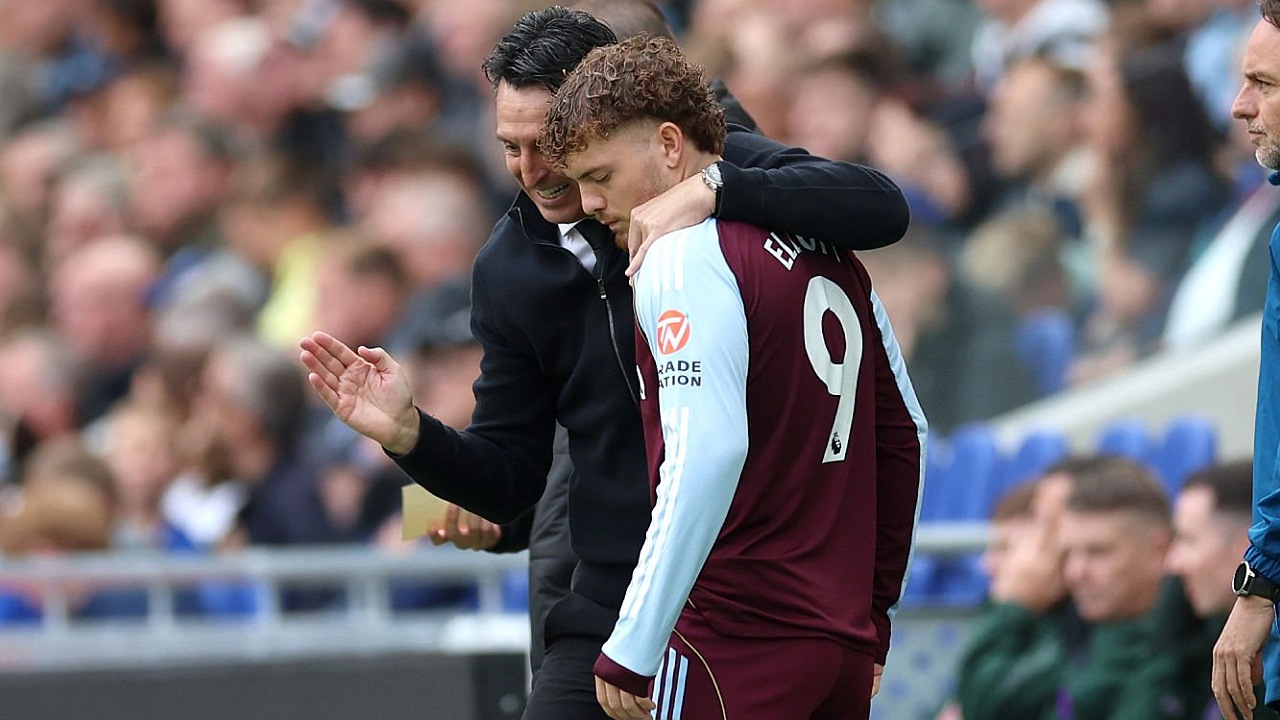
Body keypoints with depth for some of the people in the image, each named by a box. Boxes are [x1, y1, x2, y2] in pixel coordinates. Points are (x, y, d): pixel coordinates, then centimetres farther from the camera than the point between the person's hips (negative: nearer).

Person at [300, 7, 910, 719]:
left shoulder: (720, 171, -7)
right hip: (613, 602, 4)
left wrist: (711, 192, -34)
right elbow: (511, 477, 8)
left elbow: (882, 207, -24)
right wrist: (408, 433, -11)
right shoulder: (509, 271, 5)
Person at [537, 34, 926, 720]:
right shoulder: (827, 251, 16)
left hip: (733, 648, -9)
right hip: (845, 643, 9)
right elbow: (903, 434, 20)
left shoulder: (683, 256, -11)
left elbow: (707, 457, -22)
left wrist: (630, 651, -20)